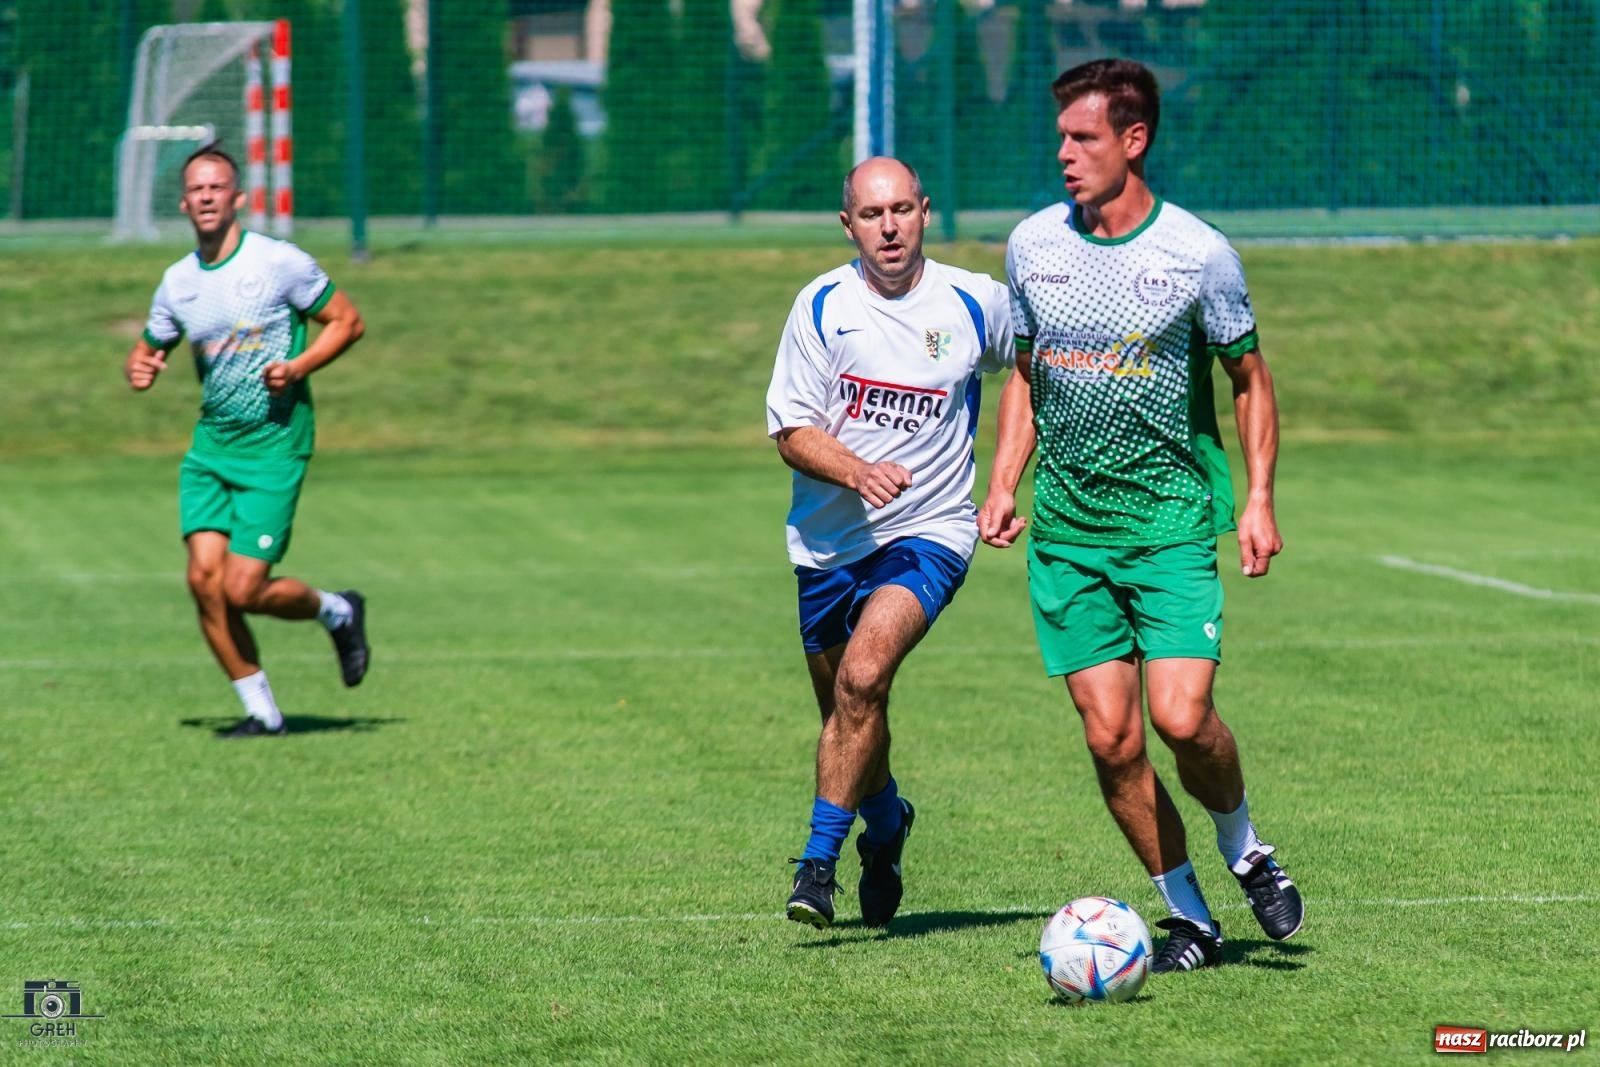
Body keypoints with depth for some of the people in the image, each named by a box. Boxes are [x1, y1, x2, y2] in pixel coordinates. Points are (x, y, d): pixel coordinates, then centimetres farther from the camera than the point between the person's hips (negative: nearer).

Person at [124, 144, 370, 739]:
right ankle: (261, 712, 6)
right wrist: (138, 367, -4)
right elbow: (151, 349, 21)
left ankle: (337, 613, 19)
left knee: (243, 589, -12)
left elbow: (348, 322, -2)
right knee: (204, 578, -8)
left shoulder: (279, 262, -9)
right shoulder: (178, 281, 7)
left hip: (274, 446, -5)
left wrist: (298, 367, -17)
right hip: (210, 445, 5)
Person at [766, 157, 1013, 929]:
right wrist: (859, 472, -24)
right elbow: (791, 432, -5)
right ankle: (886, 824, 44)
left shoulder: (975, 304, -4)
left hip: (928, 530, -3)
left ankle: (821, 858, -20)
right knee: (847, 710, 12)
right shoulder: (822, 306, -4)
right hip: (829, 539, 3)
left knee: (862, 675, -26)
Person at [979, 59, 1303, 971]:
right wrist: (1004, 483, 6)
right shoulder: (1033, 244, 5)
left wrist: (1259, 500, -6)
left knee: (1181, 717, -16)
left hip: (1171, 520, -3)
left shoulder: (1198, 254, -7)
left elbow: (1251, 378, 3)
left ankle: (1243, 846, 14)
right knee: (1111, 737, -3)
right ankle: (1188, 915, 11)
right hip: (1066, 527, 3)